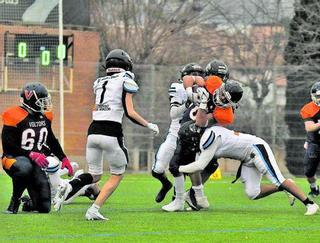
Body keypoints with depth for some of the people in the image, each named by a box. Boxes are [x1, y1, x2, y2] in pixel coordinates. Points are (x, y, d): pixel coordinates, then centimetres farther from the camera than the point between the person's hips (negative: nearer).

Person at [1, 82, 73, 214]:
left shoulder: (44, 117, 6)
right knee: (25, 167, -46)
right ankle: (15, 201, -21)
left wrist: (63, 158, 18)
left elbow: (51, 141, 22)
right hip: (13, 159, -6)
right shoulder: (16, 117, -17)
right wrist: (31, 155, -26)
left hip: (35, 163, 6)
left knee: (44, 208, -1)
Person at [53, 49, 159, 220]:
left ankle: (69, 187, -13)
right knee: (117, 175, 11)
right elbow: (130, 113, -6)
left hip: (93, 131, 5)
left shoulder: (99, 83, 16)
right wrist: (149, 125, 5)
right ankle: (94, 210, -4)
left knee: (94, 175, 17)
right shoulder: (126, 81, 0)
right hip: (111, 133, -5)